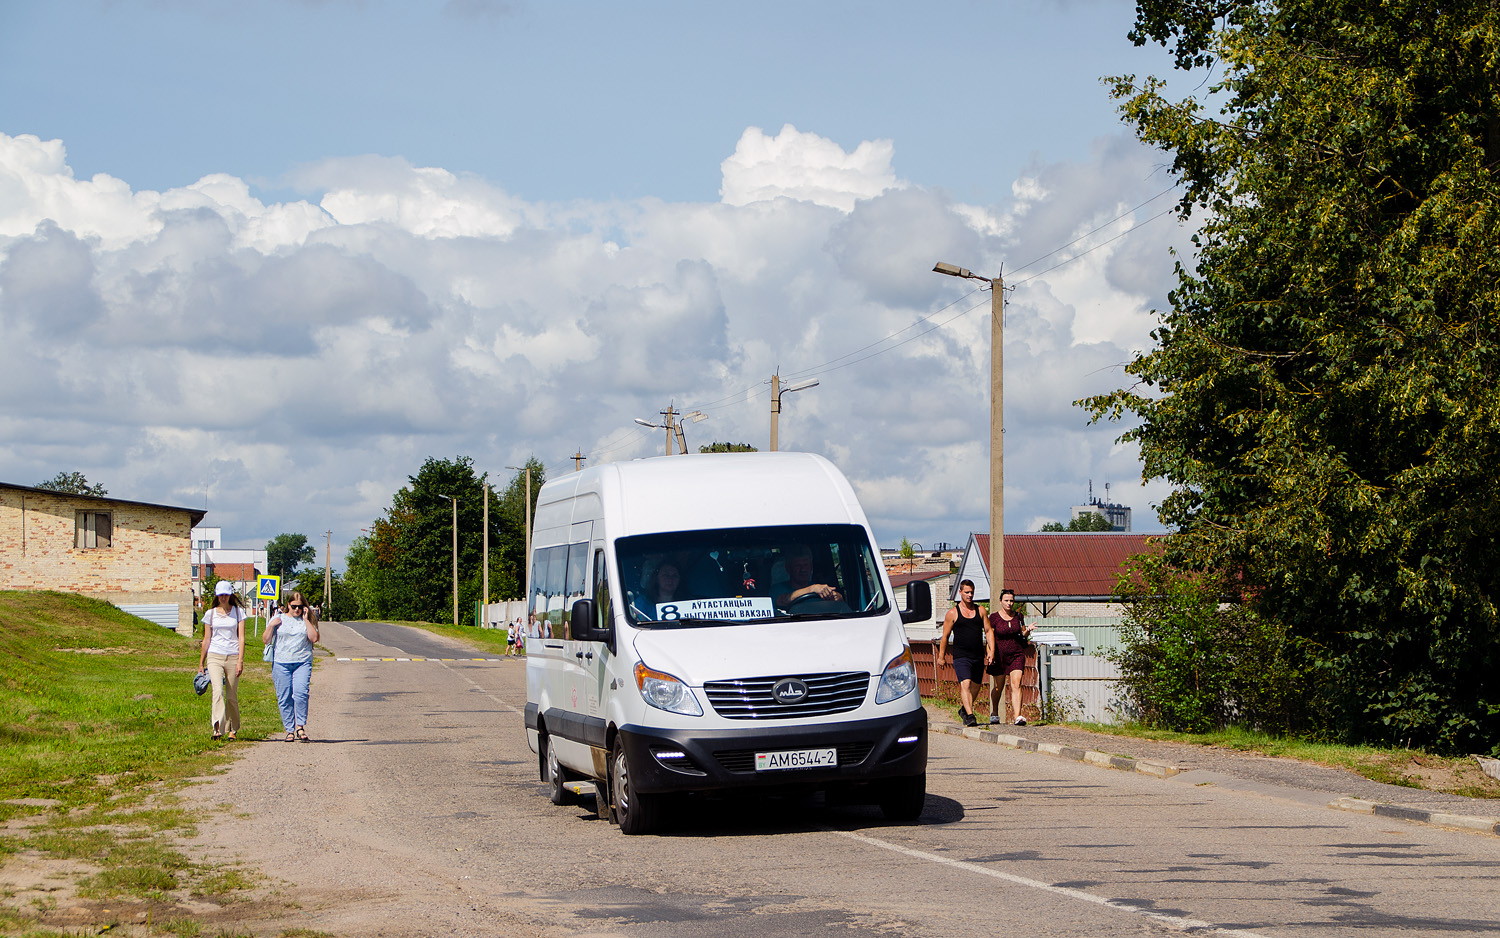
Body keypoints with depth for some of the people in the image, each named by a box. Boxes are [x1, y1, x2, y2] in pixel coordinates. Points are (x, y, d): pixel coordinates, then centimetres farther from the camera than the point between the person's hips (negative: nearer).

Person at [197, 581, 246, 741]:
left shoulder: (238, 612, 6)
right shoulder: (210, 614, 10)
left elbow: (241, 638, 1)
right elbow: (206, 639, 14)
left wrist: (240, 661, -8)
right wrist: (201, 664, 15)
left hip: (233, 656, 0)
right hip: (214, 656, 0)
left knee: (232, 696, 4)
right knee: (218, 690, -20)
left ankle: (233, 729, 21)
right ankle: (218, 727, -33)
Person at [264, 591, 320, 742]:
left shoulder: (307, 621, 11)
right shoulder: (278, 620, 11)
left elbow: (314, 638, -3)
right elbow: (266, 640, 10)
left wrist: (306, 620, -5)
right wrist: (271, 626, -5)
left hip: (303, 663, -1)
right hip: (281, 663, 1)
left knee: (300, 693, -19)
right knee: (284, 698, 0)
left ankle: (300, 727, -10)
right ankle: (289, 730, 9)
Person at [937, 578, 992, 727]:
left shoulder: (980, 611, 10)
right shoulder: (953, 613, 2)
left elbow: (988, 631, 11)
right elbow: (945, 636, 7)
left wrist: (991, 650, -1)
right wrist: (941, 656, 7)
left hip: (978, 657, 4)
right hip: (961, 657, -4)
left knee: (976, 686, 11)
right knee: (965, 684, -18)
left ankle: (964, 709, 34)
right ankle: (969, 715, -25)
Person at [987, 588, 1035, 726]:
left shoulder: (1018, 616, 5)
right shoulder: (994, 617, -4)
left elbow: (1023, 634, 15)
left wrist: (1027, 631, -8)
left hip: (1016, 655, 1)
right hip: (999, 656, -1)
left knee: (1016, 685, -14)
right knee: (998, 687, 10)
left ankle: (1017, 717, -22)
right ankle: (994, 713, 35)